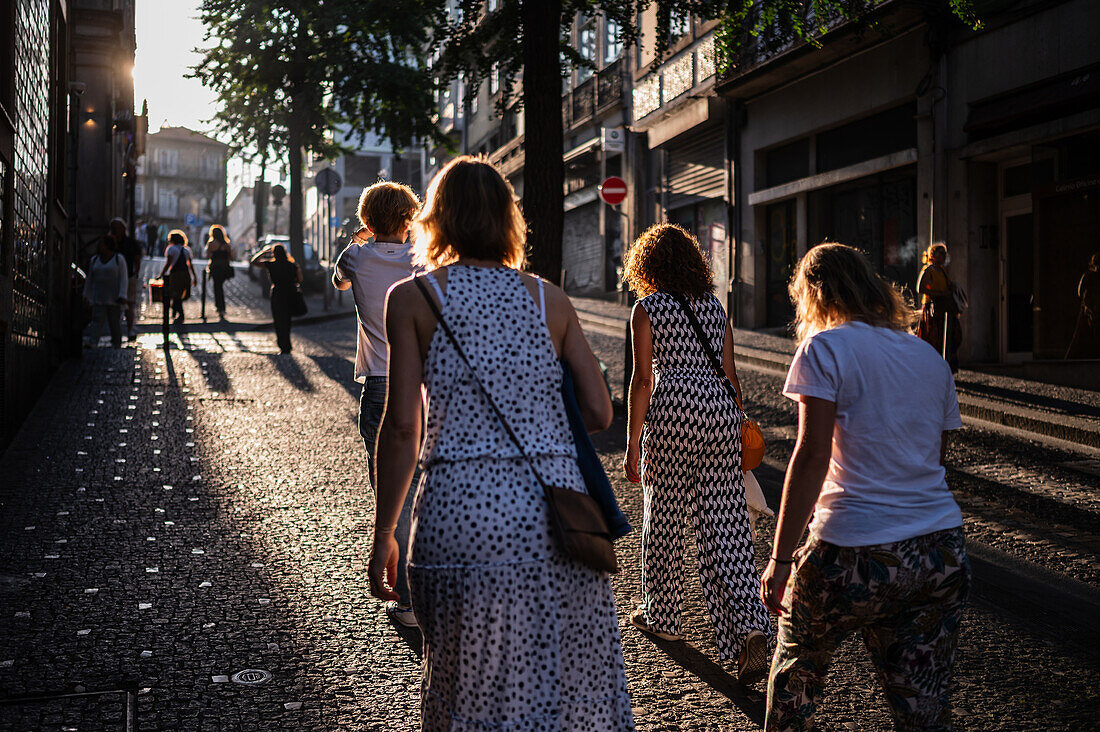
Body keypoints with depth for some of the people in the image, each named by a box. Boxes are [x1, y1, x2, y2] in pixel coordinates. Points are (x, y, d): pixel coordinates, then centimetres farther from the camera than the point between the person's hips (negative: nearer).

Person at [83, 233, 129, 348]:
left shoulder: (119, 259, -5)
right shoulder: (95, 260, 9)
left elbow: (123, 279, -10)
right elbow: (90, 279, 16)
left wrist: (122, 296, -19)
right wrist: (86, 295, 19)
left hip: (114, 298, -3)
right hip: (98, 298, 3)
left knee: (114, 321, 4)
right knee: (97, 320, -10)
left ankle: (117, 344, 20)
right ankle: (92, 343, -22)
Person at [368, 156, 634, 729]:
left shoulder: (412, 297, 3)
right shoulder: (549, 299, 9)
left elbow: (402, 427, -4)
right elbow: (599, 414, 5)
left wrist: (383, 533, 5)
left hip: (462, 511, -2)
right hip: (556, 507, 2)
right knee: (570, 685, 14)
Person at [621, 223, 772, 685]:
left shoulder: (647, 309, -1)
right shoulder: (714, 306, 13)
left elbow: (642, 379, -6)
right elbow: (730, 373, 13)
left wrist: (632, 444, -4)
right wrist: (735, 424, 22)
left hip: (672, 410, -4)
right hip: (719, 409, 4)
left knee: (664, 518, 12)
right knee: (725, 525, 1)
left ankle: (661, 616, 27)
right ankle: (750, 627, -12)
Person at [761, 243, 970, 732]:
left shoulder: (825, 348, -5)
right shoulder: (930, 358, 13)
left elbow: (812, 454, -15)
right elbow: (937, 456, 15)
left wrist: (781, 558, -14)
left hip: (857, 556, -5)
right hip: (943, 553, 5)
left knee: (795, 664, 23)